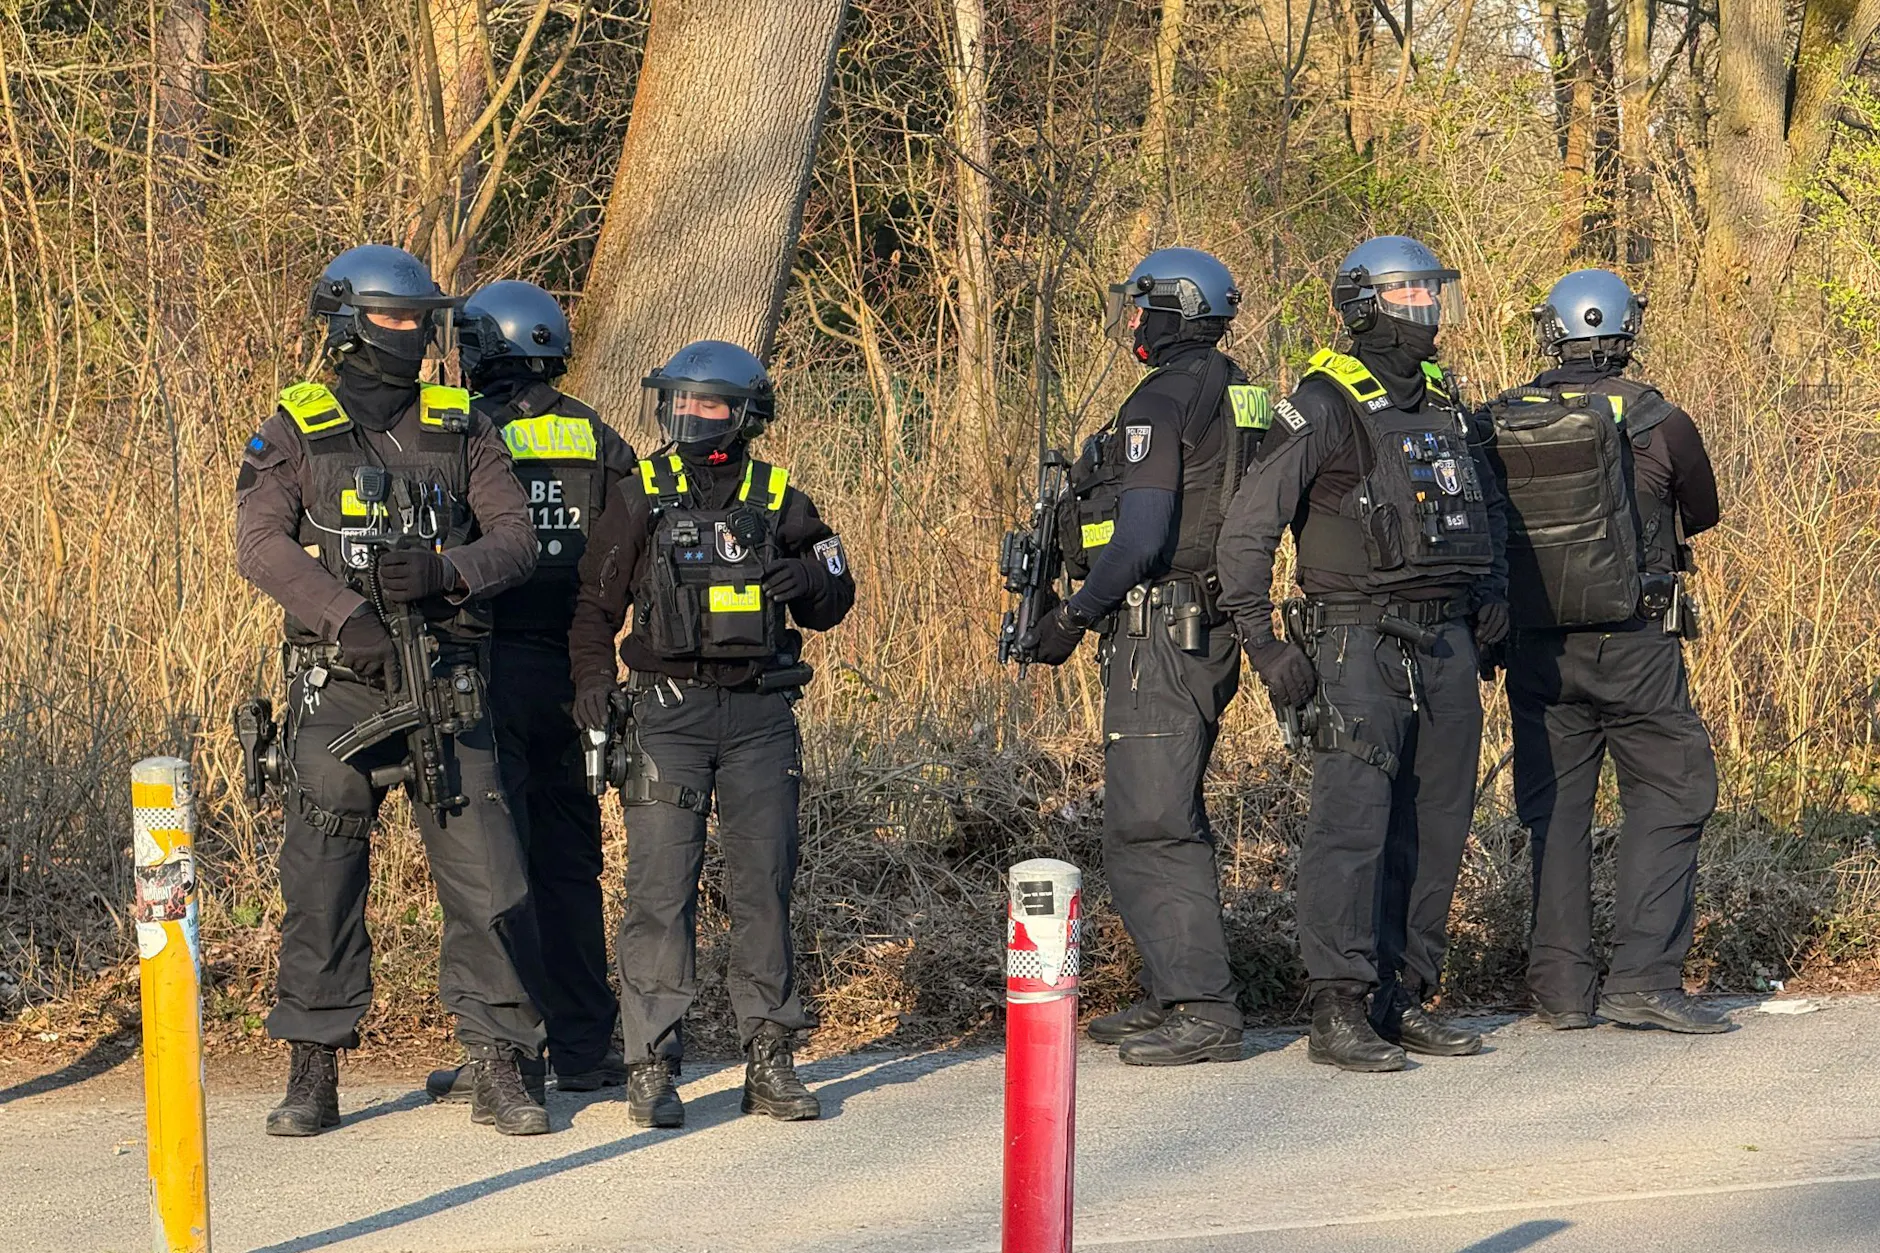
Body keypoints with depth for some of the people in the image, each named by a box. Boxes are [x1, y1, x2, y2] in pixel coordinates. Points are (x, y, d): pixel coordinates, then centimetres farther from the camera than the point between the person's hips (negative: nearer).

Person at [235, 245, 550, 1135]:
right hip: (337, 687, -1)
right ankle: (313, 1076, 10)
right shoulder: (294, 431, 3)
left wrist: (444, 571, -17)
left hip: (445, 687, 2)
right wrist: (349, 617, -22)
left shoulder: (460, 429, 10)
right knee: (322, 882, 1)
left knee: (486, 877, -4)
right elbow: (259, 541, -9)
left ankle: (499, 1072, 3)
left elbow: (515, 537, 4)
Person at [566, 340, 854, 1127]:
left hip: (760, 714, 2)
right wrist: (593, 680, -6)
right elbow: (597, 603, 7)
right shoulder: (641, 498, 3)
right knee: (661, 887, -7)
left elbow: (833, 603, 15)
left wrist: (809, 581, -7)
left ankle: (768, 1061, 11)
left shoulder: (778, 502, 7)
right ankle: (651, 1065, -3)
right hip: (670, 708, -2)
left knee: (764, 883, 4)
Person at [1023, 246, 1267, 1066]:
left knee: (1149, 829, -9)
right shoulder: (1234, 395, 15)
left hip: (1159, 633, -10)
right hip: (1213, 629, 10)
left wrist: (1074, 615, -11)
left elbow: (1141, 536, -22)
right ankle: (1173, 996, 23)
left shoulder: (1159, 405, -14)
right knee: (1169, 821, 18)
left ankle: (1204, 1012, -12)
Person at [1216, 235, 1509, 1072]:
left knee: (1434, 827, 8)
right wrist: (1264, 643, -15)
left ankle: (1403, 997, 15)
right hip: (1360, 645, -7)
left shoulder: (1443, 404, 15)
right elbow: (1248, 526, -12)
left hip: (1445, 645, 8)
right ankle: (1339, 1011, -10)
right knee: (1354, 819, -12)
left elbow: (1486, 503, 32)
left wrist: (1493, 588, 18)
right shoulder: (1326, 405, -8)